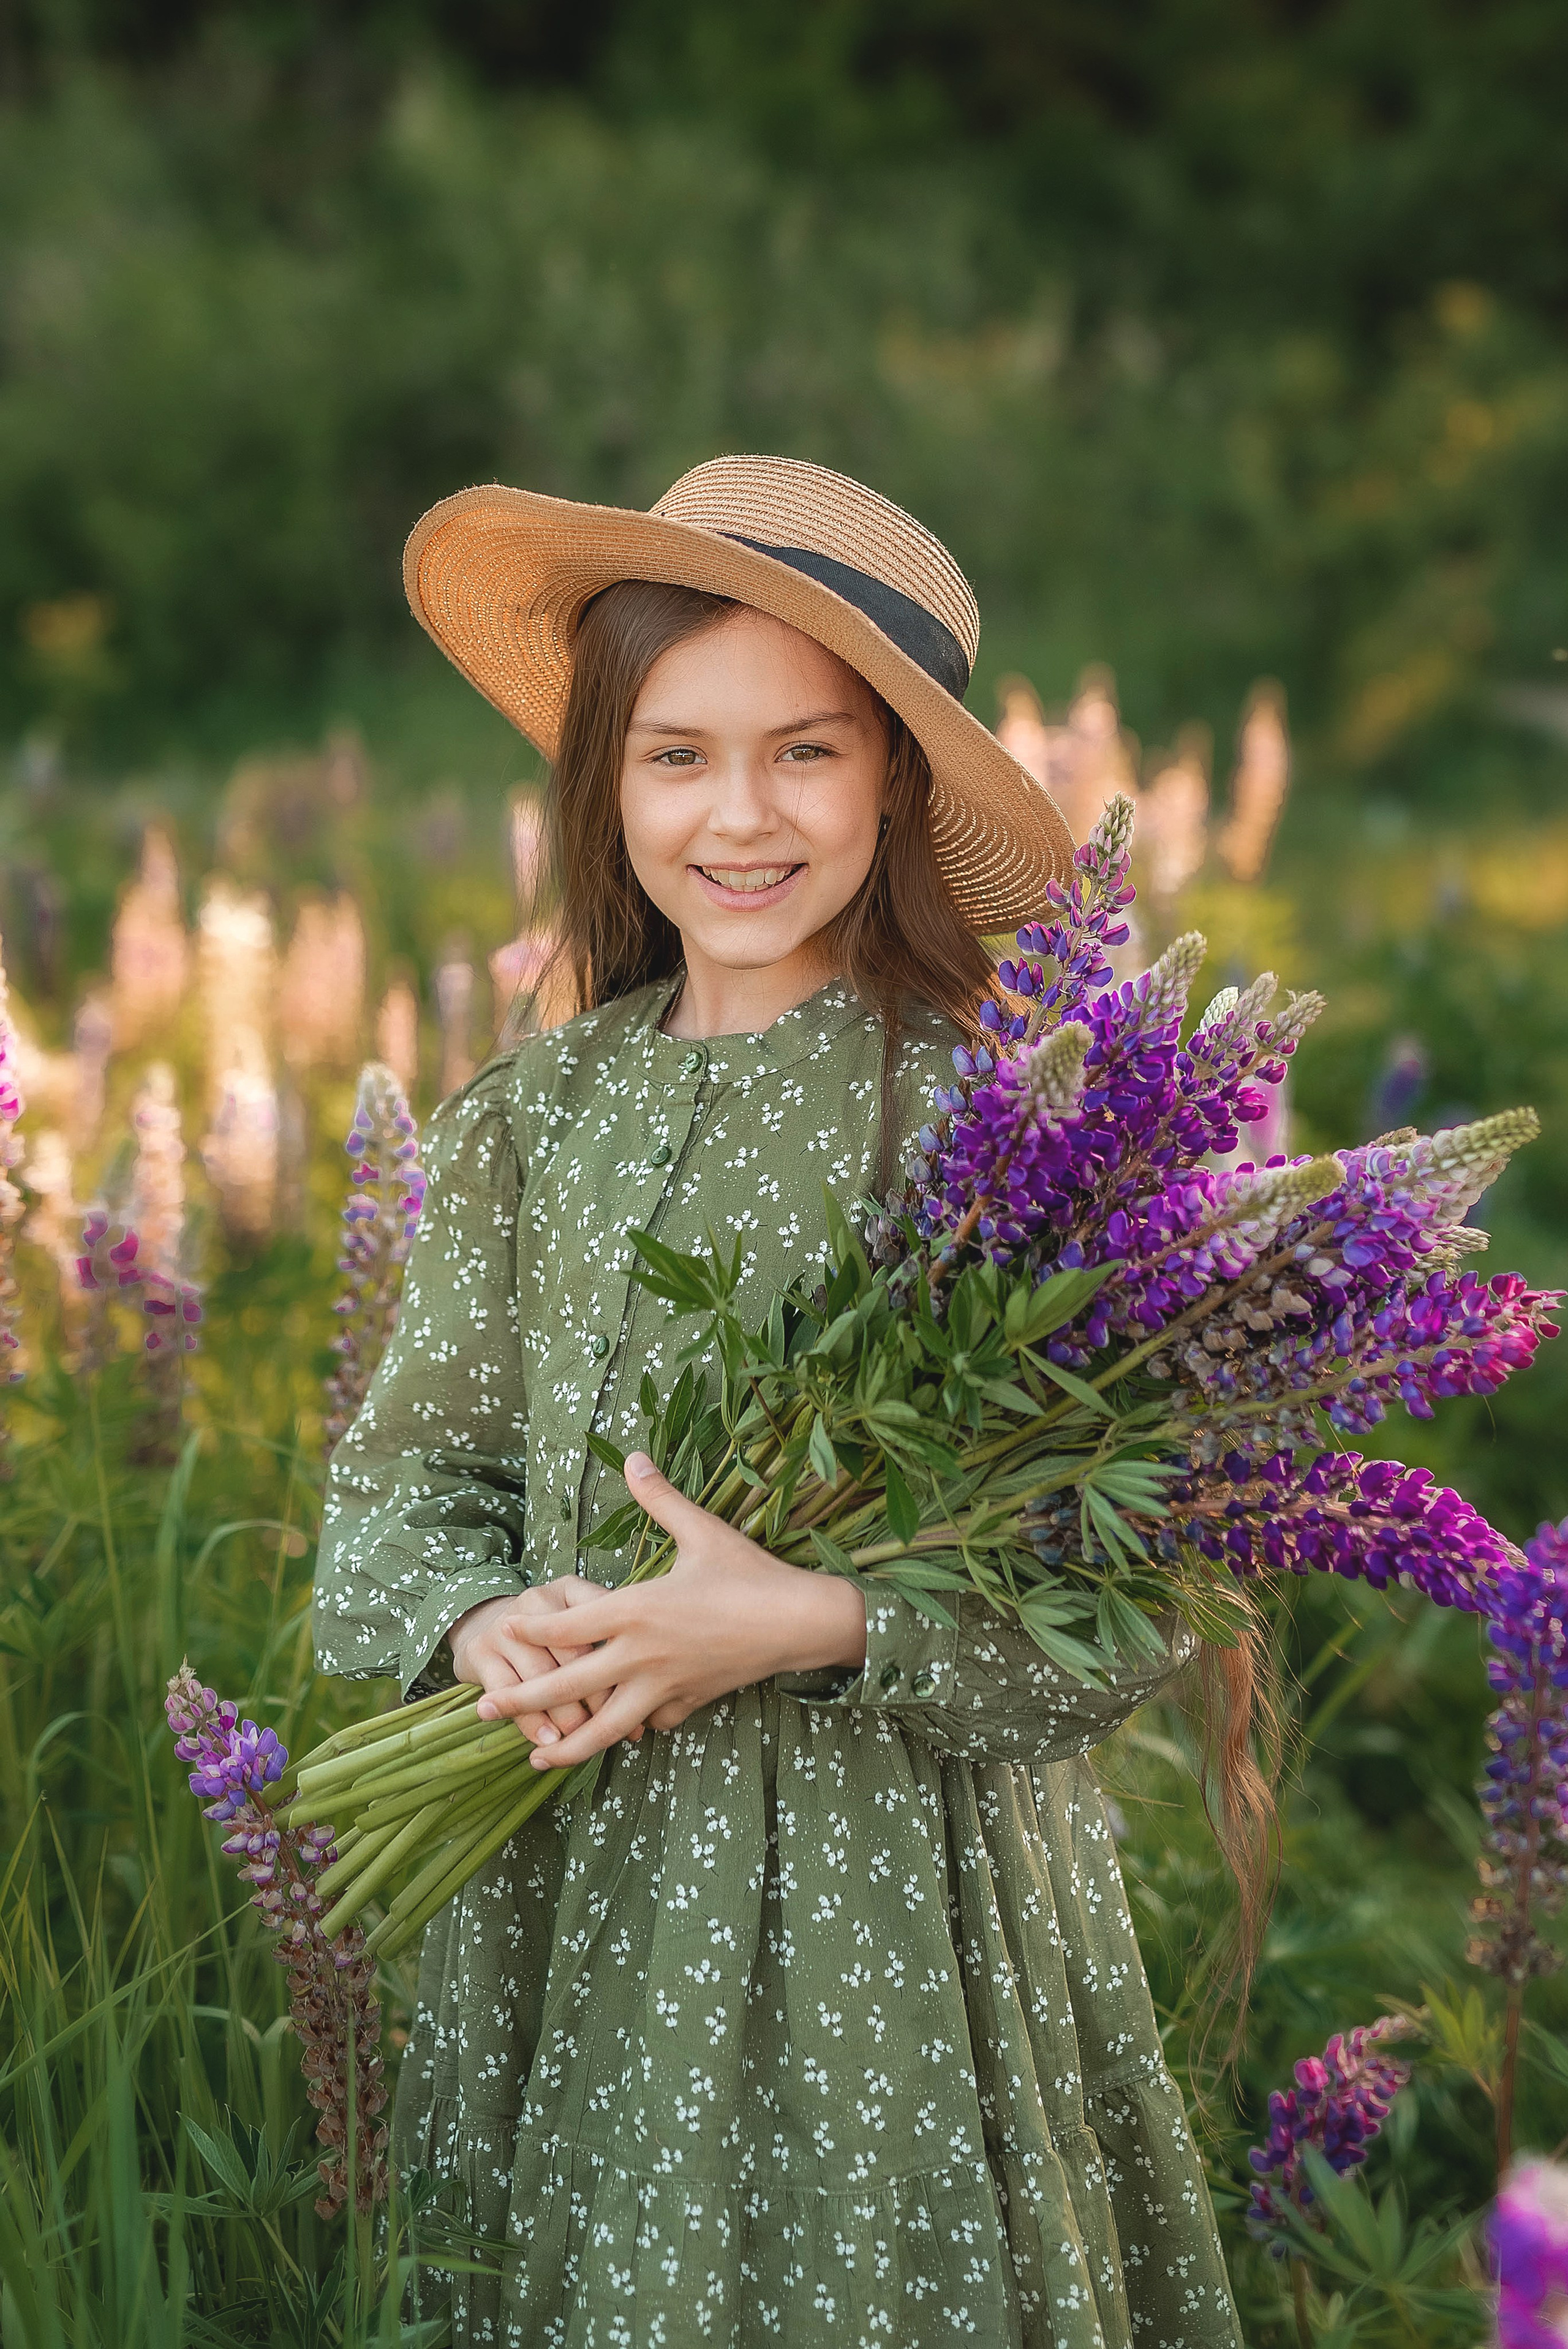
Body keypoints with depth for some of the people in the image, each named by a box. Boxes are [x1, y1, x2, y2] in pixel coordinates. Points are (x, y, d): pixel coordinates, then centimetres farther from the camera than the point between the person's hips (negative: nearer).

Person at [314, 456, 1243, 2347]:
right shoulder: (531, 1119, 3)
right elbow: (407, 1484, 6)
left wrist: (826, 1626, -24)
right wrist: (487, 1623, -14)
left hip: (895, 1885, -4)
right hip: (570, 1887, 4)